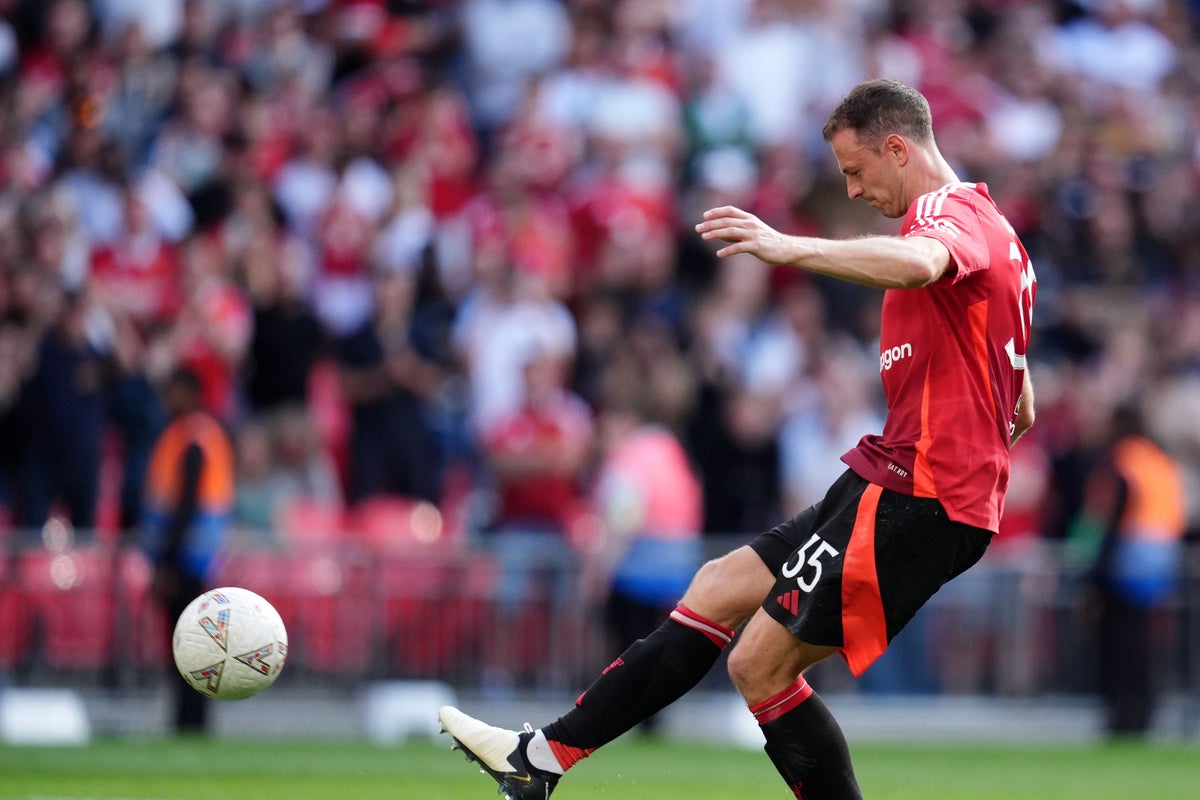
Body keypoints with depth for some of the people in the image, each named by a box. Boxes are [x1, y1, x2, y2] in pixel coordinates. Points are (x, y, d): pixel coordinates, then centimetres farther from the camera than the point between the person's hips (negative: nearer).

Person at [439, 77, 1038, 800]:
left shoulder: (951, 211, -11)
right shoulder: (993, 231, 22)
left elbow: (918, 262, -40)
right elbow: (1020, 410, 28)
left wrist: (791, 248, -46)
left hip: (913, 498, -10)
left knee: (761, 662, -10)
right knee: (718, 590, 12)